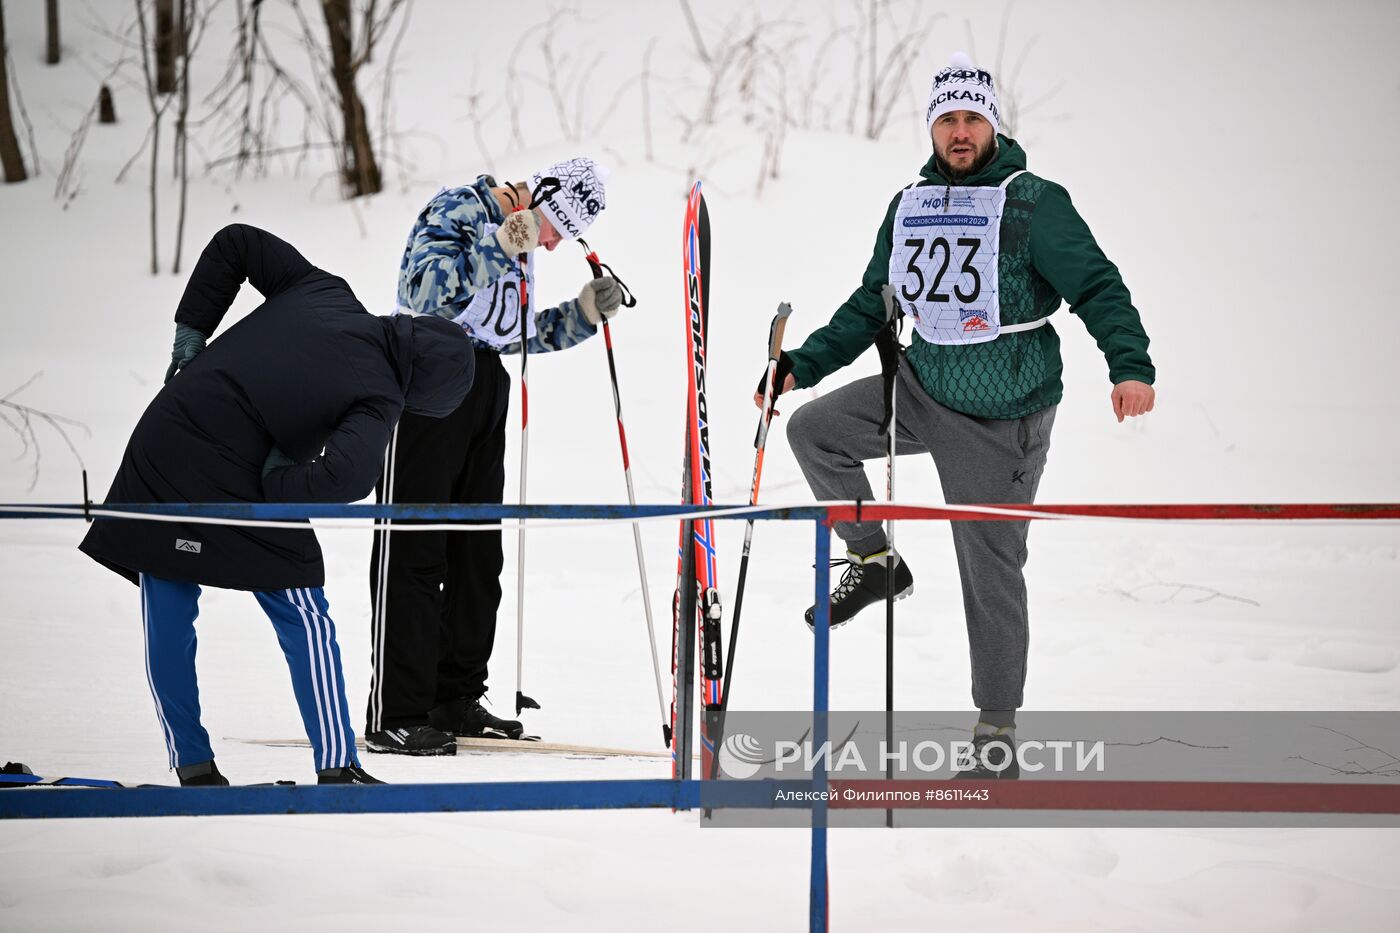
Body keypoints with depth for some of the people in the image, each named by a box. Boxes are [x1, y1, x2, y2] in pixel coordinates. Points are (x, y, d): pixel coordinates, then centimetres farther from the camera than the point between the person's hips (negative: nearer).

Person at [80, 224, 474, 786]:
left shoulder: (323, 292, 8)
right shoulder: (377, 398, -10)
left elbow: (236, 244, 13)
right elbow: (350, 474, -27)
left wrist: (190, 331, 17)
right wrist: (280, 486, -10)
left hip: (158, 441, 7)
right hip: (228, 484, -7)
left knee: (167, 622, 15)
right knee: (304, 621, 6)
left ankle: (191, 765, 21)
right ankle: (336, 766, 5)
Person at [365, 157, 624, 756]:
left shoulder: (520, 244, 16)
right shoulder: (454, 211, -9)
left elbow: (523, 333, 23)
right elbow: (425, 292, -24)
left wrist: (584, 314, 8)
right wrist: (500, 248, -27)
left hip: (485, 393, 9)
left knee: (478, 553, 10)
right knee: (413, 550, -8)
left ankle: (455, 699, 19)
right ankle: (394, 716, -8)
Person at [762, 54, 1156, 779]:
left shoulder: (1031, 202, -10)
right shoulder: (909, 207, 8)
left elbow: (1097, 286, -15)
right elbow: (870, 307, 17)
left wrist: (1130, 365, -30)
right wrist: (801, 365, 9)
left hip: (1003, 413, -6)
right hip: (925, 386, 6)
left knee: (991, 567, -2)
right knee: (812, 430, -7)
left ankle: (997, 729, 9)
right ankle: (874, 561, 12)